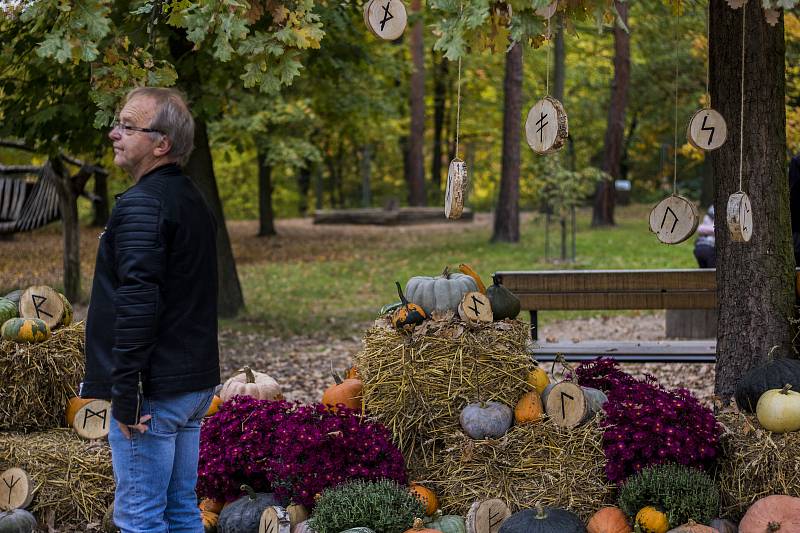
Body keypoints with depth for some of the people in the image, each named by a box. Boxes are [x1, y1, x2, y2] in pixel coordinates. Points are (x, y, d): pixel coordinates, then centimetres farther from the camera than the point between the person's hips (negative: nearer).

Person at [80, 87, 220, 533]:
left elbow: (137, 304, -24)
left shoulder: (143, 204, -16)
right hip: (195, 383, 10)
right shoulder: (193, 201, 15)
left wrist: (126, 393, -20)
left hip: (154, 391, -9)